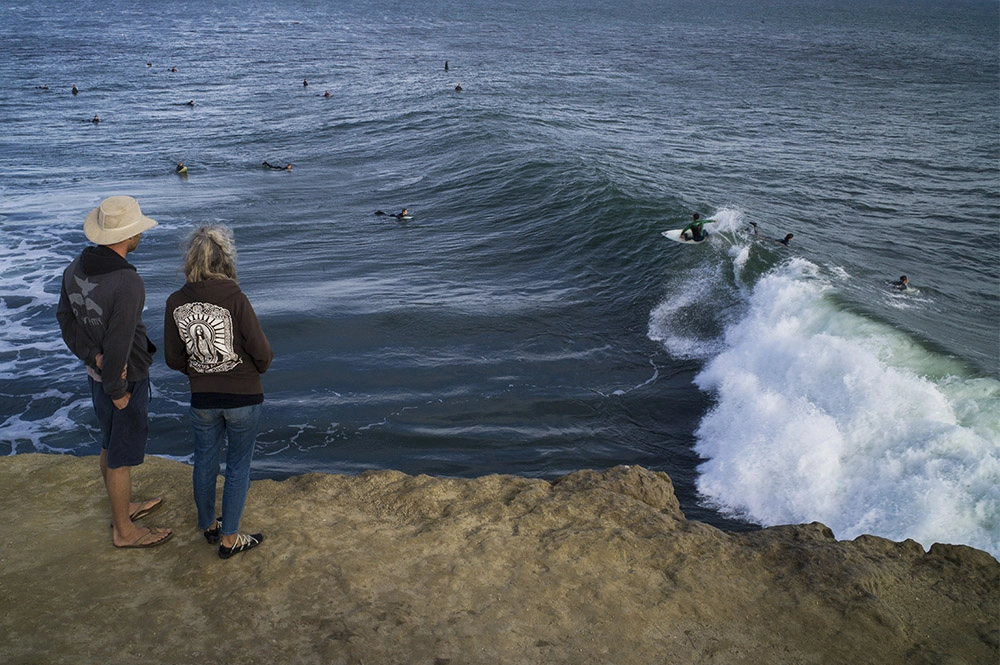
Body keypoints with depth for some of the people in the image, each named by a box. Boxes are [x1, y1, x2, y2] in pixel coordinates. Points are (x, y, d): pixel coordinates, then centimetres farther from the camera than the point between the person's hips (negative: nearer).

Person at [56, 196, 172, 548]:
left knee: (110, 443, 24)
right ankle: (124, 531, 24)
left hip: (96, 372, 8)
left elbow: (65, 315, 1)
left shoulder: (76, 267, -5)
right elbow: (119, 341, -29)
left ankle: (122, 507, 44)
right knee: (122, 454, 7)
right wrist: (117, 390, -16)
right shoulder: (128, 283, -31)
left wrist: (93, 356, -8)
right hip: (126, 377, -8)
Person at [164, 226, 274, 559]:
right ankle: (229, 538, 22)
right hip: (243, 397, -4)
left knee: (204, 463, 21)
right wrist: (260, 366, 7)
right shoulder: (234, 298, -20)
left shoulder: (176, 303, -8)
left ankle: (208, 526, 40)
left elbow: (174, 358, 0)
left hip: (202, 398, 4)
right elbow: (261, 351, -15)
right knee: (238, 466, 12)